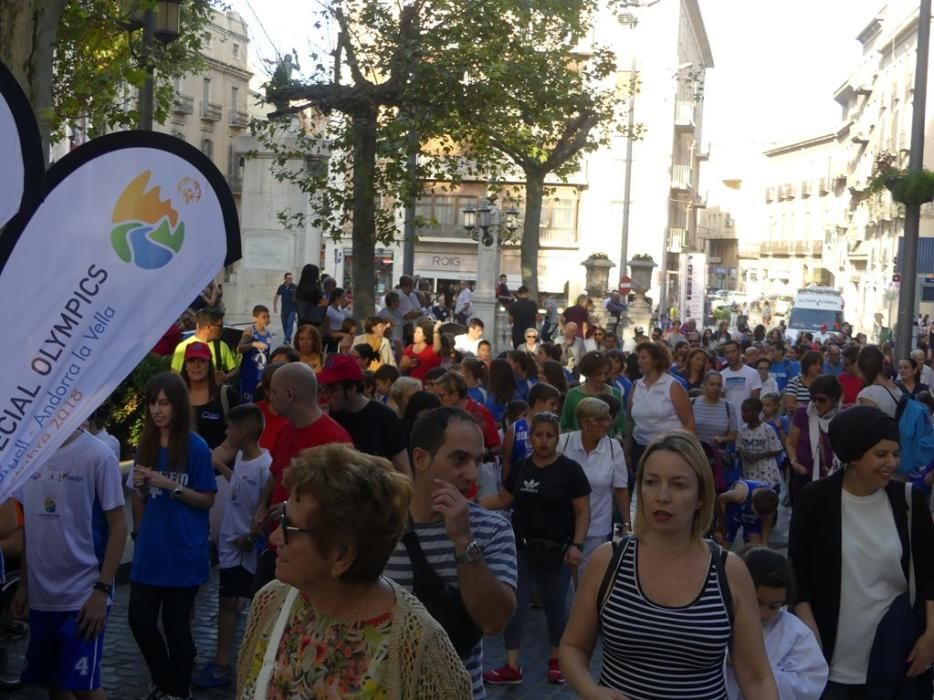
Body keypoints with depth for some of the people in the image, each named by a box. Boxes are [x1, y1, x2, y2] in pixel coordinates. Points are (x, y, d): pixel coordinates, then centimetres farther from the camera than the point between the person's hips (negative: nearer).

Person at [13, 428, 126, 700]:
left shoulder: (97, 455, -12)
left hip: (83, 595, -5)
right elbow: (27, 524, 12)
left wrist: (102, 589, -13)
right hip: (41, 595, 5)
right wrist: (23, 584, 12)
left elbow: (118, 524, -9)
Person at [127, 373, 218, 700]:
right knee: (140, 619, 7)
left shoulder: (196, 447, -9)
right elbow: (139, 498, 13)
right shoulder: (146, 444, 5)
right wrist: (140, 486, -9)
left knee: (176, 625, 5)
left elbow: (207, 500, -7)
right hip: (149, 549, 5)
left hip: (183, 552, -5)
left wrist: (171, 486, -19)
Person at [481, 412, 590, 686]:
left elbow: (583, 511, -10)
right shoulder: (521, 468, 5)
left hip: (555, 550, -4)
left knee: (555, 604, 10)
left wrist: (577, 544, -20)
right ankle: (512, 667, 7)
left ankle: (556, 659, 30)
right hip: (523, 549, 4)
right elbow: (502, 499, 15)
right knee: (514, 604, 1)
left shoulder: (570, 469, -9)